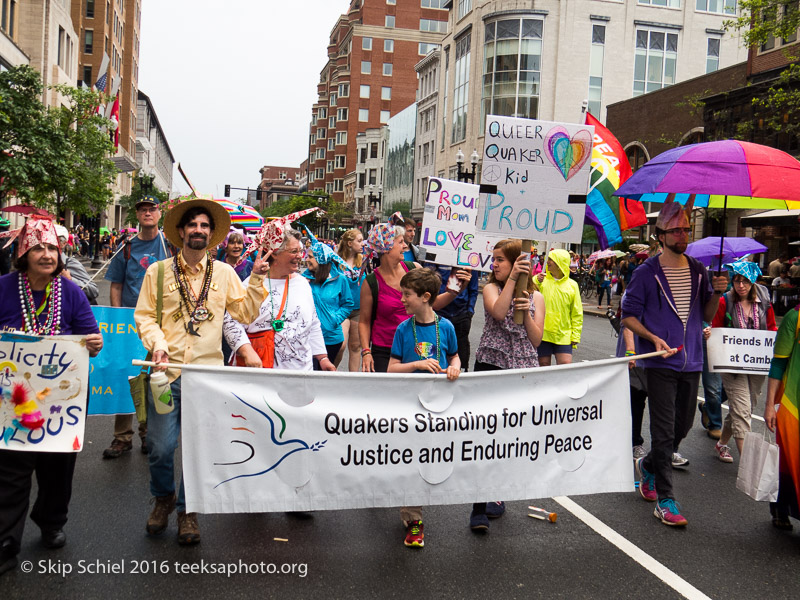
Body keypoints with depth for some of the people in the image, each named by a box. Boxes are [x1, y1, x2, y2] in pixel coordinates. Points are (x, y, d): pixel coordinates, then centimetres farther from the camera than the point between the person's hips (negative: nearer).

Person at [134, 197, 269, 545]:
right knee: (161, 446, 1)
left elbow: (246, 313, 7)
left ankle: (188, 510, 25)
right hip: (167, 372, -1)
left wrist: (257, 279, -3)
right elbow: (144, 315, 6)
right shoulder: (159, 271, 6)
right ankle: (163, 498, 30)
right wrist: (157, 343, -10)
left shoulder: (224, 273, 9)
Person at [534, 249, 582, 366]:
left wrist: (575, 335, 2)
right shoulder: (542, 280, 4)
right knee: (544, 365, 5)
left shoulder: (572, 285, 4)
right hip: (543, 333, 0)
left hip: (563, 335, 0)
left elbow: (577, 313, 6)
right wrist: (536, 282, -20)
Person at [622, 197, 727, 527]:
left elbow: (708, 315, 13)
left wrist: (716, 292, -5)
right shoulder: (646, 273, -4)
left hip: (691, 362, 5)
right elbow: (629, 316, -4)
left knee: (683, 425, 15)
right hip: (661, 362, -5)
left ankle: (648, 465, 40)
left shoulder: (698, 270, 10)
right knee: (664, 430, -5)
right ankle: (664, 499, 2)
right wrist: (654, 338, -19)